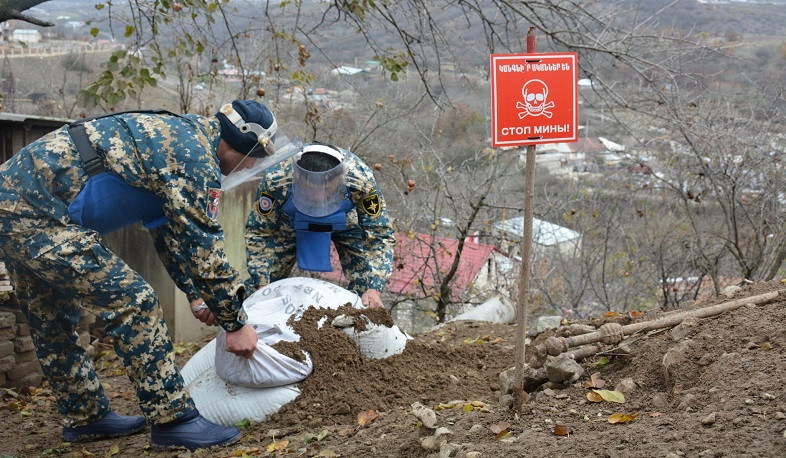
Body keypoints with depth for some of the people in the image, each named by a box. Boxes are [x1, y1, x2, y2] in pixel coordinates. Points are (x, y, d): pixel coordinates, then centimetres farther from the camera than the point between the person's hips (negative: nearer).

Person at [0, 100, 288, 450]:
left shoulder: (177, 133, 18)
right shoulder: (196, 157, -13)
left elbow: (170, 230, 25)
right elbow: (202, 247, -13)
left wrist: (196, 295, 26)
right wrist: (235, 323, -3)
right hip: (40, 213, -11)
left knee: (52, 321, 19)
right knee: (133, 304, -9)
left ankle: (85, 416, 33)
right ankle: (172, 420, -3)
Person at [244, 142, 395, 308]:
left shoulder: (361, 182, -41)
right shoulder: (276, 181, -40)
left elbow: (379, 234, -29)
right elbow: (259, 233, -24)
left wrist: (374, 289, -39)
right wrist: (261, 287, -29)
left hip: (344, 222, 0)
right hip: (290, 222, 0)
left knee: (365, 284, -11)